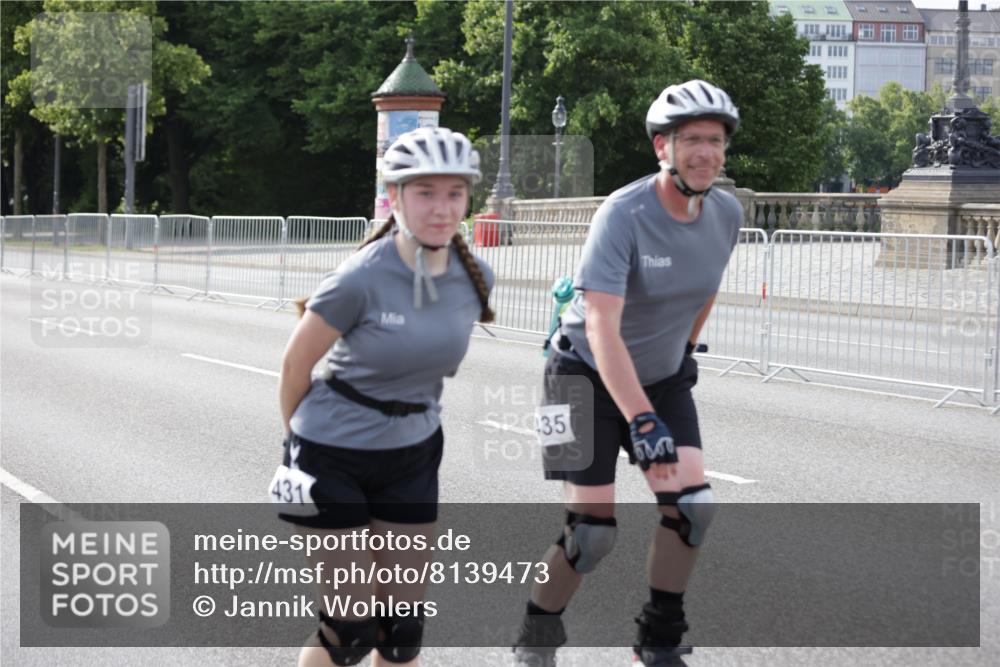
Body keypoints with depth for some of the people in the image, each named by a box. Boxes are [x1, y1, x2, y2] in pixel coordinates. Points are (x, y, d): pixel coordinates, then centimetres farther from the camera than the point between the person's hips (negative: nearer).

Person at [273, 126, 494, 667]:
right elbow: (296, 365, -9)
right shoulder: (362, 279, -23)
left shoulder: (475, 278, -7)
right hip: (334, 460, -5)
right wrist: (302, 438, 6)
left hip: (411, 460, 5)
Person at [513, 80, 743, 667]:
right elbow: (602, 328, -36)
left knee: (692, 505, -11)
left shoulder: (727, 214, -10)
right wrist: (642, 422, -43)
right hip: (592, 376, -5)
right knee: (595, 529, -9)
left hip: (665, 376, 5)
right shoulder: (624, 215, -29)